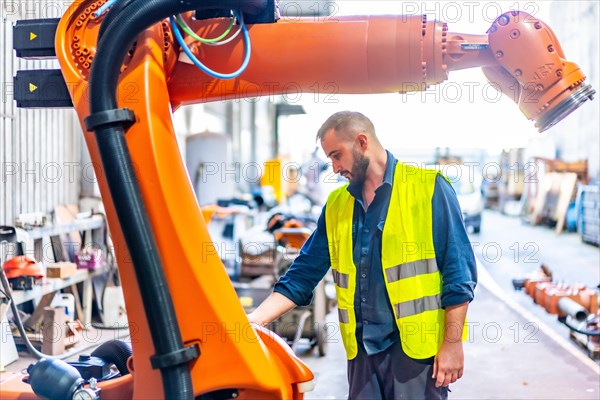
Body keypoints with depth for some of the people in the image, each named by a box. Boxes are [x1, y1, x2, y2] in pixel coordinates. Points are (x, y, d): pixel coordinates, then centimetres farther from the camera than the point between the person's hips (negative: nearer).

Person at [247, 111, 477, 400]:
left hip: (417, 348, -5)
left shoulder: (429, 189, -6)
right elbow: (304, 273, 9)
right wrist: (254, 320, -2)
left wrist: (453, 344, -11)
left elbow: (458, 273, -8)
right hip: (363, 350, 5)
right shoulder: (336, 205, 9)